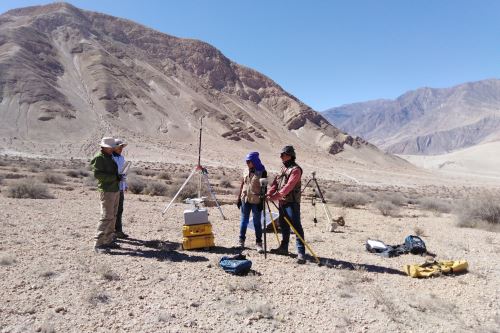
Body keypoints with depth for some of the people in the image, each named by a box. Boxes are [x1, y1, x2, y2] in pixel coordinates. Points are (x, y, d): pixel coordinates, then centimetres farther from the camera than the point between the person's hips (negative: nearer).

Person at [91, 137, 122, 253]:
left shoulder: (110, 157, 18)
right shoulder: (99, 158, -9)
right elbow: (97, 174, -19)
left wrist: (119, 177, 8)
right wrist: (114, 177, -19)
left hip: (115, 190, 9)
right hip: (106, 191, -9)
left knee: (113, 216, 11)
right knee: (106, 217, -11)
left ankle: (108, 241, 19)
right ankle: (98, 244, -6)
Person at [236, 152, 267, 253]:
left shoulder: (262, 172, -7)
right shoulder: (246, 171, 8)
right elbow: (242, 185, 13)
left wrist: (262, 201, -13)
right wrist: (239, 198, 11)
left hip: (256, 201, -5)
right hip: (245, 200, 5)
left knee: (257, 222, 2)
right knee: (244, 221, 12)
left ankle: (258, 243, 11)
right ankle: (241, 240, 23)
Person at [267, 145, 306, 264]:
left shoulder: (295, 169, -13)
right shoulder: (283, 168, 16)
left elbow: (288, 186, -23)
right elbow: (276, 182, 12)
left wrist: (276, 196, -28)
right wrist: (269, 193, -4)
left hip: (292, 202, -9)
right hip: (282, 202, 9)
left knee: (296, 226, -10)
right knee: (283, 225, 17)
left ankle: (301, 252, -10)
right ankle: (284, 247, 29)